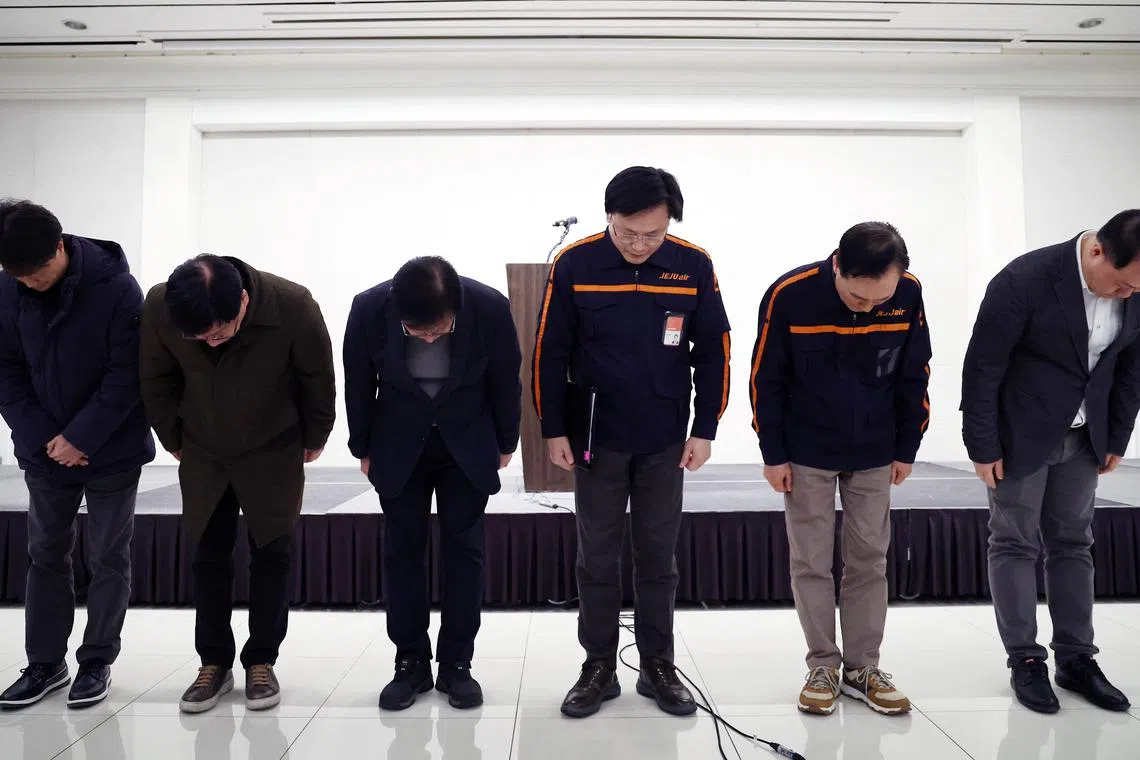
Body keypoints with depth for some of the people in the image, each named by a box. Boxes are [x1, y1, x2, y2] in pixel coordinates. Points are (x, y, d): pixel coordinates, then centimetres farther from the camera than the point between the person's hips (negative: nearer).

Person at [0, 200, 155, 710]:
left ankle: (97, 662, 20)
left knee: (107, 558, 5)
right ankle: (45, 663, 27)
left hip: (111, 451, -4)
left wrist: (81, 438, -18)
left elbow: (127, 374, -16)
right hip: (45, 450, 4)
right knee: (46, 554, 13)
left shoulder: (115, 286, -17)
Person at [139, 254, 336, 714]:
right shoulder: (158, 307, -24)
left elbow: (318, 378, -13)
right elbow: (156, 382, -4)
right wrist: (174, 441, 6)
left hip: (274, 452, -2)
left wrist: (313, 440, -1)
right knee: (208, 557, 7)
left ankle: (261, 662, 17)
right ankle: (213, 663, 21)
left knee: (272, 554, 3)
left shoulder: (292, 305, -31)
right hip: (203, 454, 2)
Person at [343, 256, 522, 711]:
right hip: (398, 446, 1)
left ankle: (456, 665, 14)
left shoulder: (491, 308, -26)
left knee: (464, 551, 1)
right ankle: (410, 663, 17)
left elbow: (506, 381, -8)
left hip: (468, 445, 0)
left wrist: (506, 443, 3)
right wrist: (363, 448, 4)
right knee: (402, 551, 4)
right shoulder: (369, 308, -23)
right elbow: (358, 384, -6)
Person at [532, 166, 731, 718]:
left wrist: (705, 430, 0)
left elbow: (713, 352, 1)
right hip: (596, 439, -1)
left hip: (665, 442, 1)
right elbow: (549, 353, -4)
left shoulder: (694, 266, -6)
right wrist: (554, 431, -4)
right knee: (598, 557, 8)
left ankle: (658, 667, 26)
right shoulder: (573, 265, -10)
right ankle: (599, 667, 23)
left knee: (658, 557, 11)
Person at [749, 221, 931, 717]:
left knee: (869, 560, 8)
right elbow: (765, 379, -12)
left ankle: (862, 668, 21)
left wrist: (907, 448, 3)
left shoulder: (909, 294, -14)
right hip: (806, 453, -2)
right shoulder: (789, 295, -22)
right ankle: (823, 666, 17)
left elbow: (914, 375, 0)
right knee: (811, 562, 3)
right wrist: (773, 455, -8)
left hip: (874, 453, 2)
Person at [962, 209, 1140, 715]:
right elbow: (982, 367, -18)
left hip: (1082, 436, 6)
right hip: (1021, 434, -5)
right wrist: (982, 447, -15)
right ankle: (1025, 660, 14)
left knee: (1073, 544, 11)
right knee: (1015, 545, 3)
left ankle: (1076, 659, 22)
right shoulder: (1025, 280, -23)